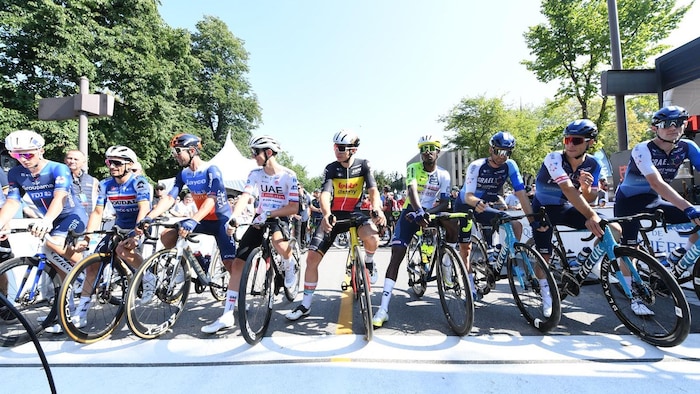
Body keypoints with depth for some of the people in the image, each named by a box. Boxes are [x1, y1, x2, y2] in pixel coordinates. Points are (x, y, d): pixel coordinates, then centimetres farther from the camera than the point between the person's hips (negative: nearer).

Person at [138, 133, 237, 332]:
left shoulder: (211, 170, -17)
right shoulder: (183, 174, 3)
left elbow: (211, 200, -29)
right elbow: (169, 198, -5)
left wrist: (192, 221, -43)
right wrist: (148, 217, -20)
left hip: (222, 220, -7)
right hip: (203, 220, 7)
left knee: (232, 265, -13)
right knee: (167, 235, -8)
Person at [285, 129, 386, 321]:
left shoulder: (364, 165, -4)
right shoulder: (331, 168, -6)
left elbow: (373, 190, -15)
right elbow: (325, 194, -20)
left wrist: (377, 209, -37)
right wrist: (326, 215, -41)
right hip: (334, 215, 1)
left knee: (372, 236, -36)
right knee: (312, 257, -8)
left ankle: (369, 262, 1)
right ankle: (306, 305, 9)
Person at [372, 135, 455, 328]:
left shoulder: (443, 175, -1)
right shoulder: (413, 168, -8)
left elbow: (444, 203, -8)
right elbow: (412, 190, -27)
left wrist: (427, 213, -28)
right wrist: (419, 211, -46)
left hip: (432, 212, 3)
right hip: (411, 211, -2)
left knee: (453, 225, -29)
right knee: (396, 255, -16)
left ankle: (447, 267, -2)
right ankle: (383, 309, -15)